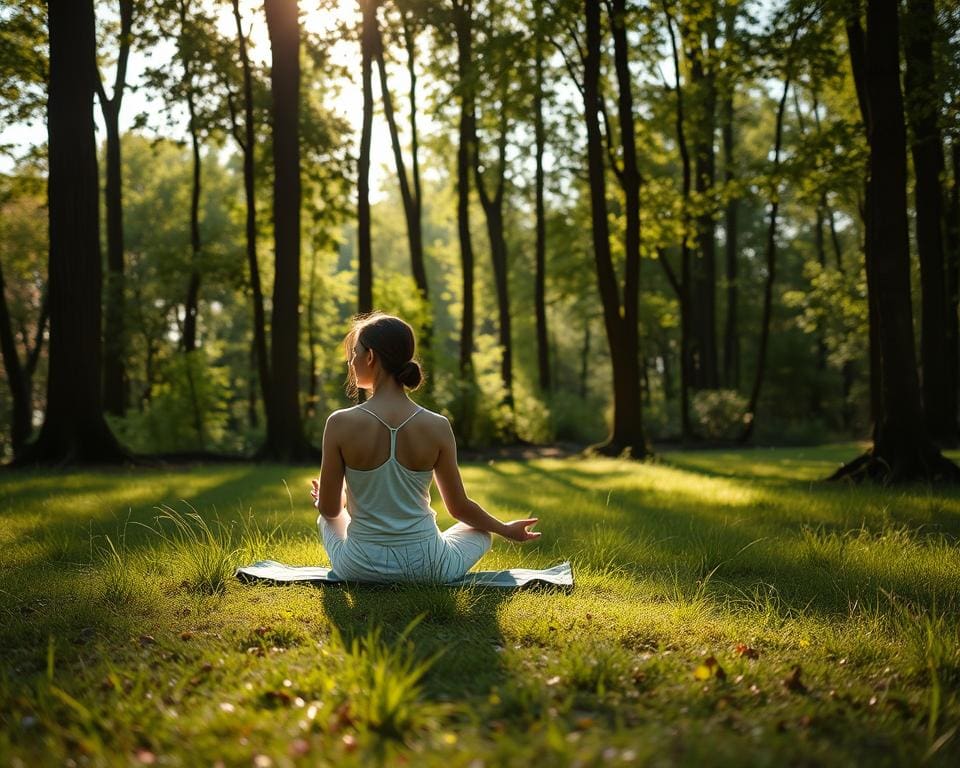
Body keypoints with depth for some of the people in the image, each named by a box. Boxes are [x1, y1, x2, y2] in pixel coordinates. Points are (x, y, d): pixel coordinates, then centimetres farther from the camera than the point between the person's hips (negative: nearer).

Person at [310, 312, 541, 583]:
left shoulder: (341, 423, -17)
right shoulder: (437, 427, -13)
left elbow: (329, 509, -7)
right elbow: (459, 508, -2)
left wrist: (321, 500, 19)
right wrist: (506, 529, 17)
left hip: (361, 569, 1)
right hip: (426, 569, 0)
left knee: (327, 518, 35)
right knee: (480, 531, 32)